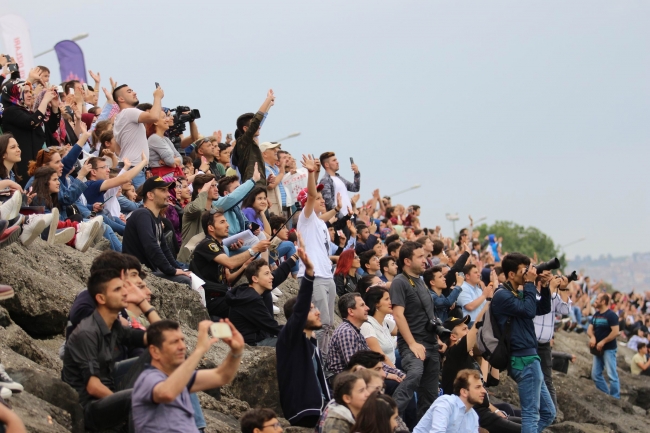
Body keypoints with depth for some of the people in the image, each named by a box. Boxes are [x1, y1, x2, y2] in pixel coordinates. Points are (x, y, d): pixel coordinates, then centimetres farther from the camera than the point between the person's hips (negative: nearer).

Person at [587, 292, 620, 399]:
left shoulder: (611, 315, -12)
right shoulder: (596, 315, 11)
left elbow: (615, 332, -20)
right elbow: (590, 329, 10)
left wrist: (603, 342, -19)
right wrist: (592, 337, -12)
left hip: (609, 349, -8)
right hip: (598, 350, 8)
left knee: (612, 375, -7)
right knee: (596, 374, 9)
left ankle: (615, 398, -3)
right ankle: (605, 395, 19)